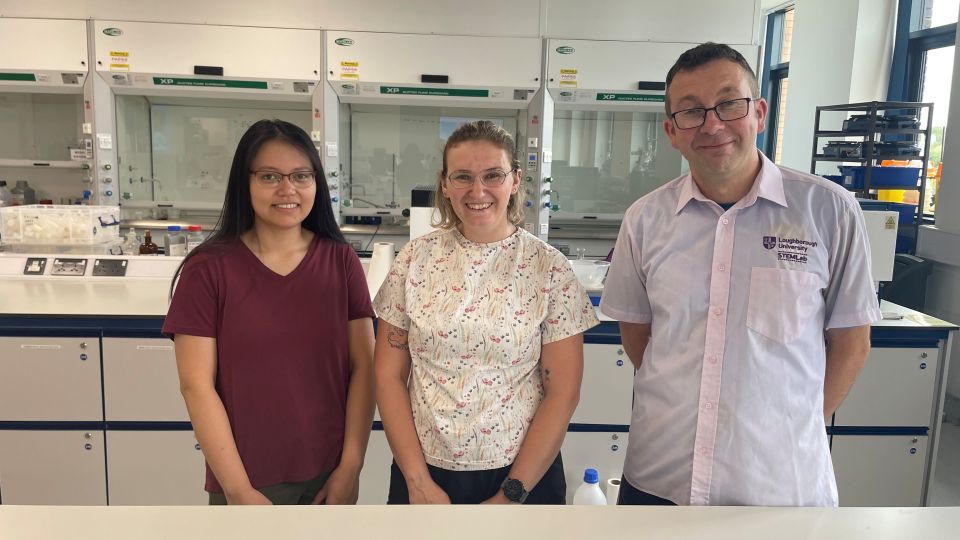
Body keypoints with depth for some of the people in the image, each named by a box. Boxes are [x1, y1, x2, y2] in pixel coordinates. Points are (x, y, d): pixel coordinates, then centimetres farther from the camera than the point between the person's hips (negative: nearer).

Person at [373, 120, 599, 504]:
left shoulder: (550, 267, -7)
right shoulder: (415, 259, -3)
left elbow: (563, 392, -7)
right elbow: (388, 375, -2)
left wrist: (511, 495, -10)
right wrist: (418, 482, -7)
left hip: (523, 475, -1)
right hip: (423, 474, 1)